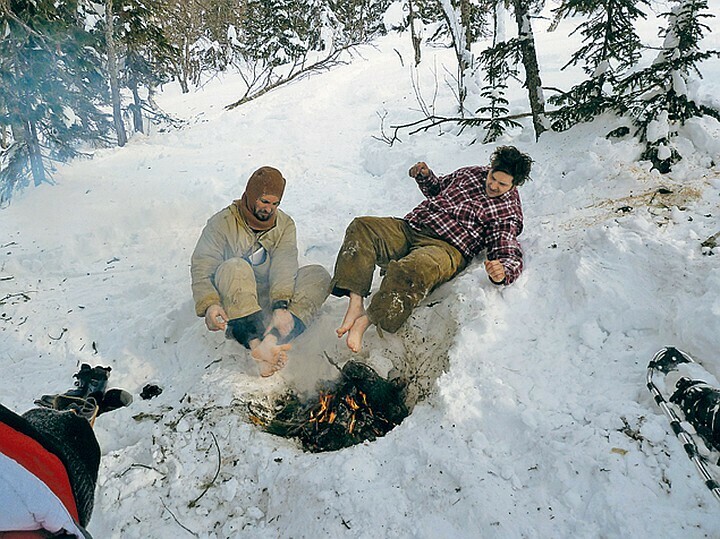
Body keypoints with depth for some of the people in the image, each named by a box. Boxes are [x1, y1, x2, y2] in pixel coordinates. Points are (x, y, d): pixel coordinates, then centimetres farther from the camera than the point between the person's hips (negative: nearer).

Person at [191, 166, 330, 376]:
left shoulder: (285, 225, 5)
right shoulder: (222, 222, -3)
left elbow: (284, 266, -12)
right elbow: (201, 267, -11)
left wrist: (281, 305, -30)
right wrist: (208, 304, -31)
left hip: (270, 297, 3)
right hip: (230, 302, -3)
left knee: (319, 275, -17)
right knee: (235, 267, -33)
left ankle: (272, 338, -40)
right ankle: (256, 343, -52)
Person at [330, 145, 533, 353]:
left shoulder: (508, 213, 5)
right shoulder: (470, 173, 23)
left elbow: (511, 255, -5)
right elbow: (437, 189, 39)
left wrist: (502, 272, -28)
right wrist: (425, 176, 18)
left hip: (448, 247, -6)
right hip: (411, 226, 6)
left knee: (417, 268, -42)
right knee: (361, 227, -19)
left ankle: (366, 320, -32)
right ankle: (355, 304, -30)